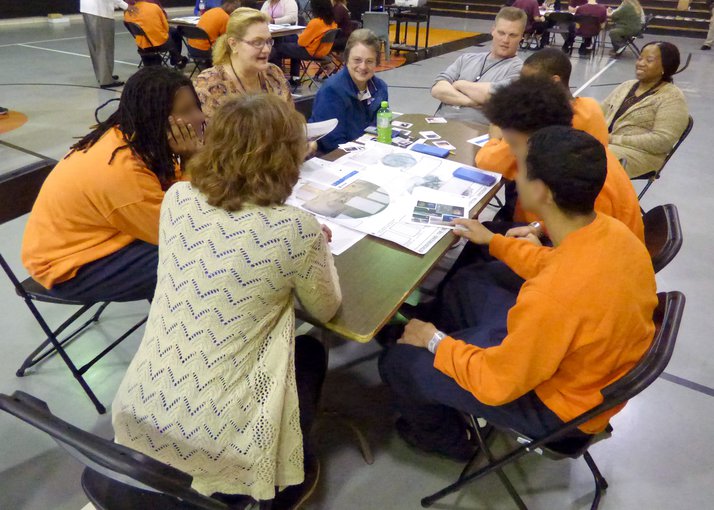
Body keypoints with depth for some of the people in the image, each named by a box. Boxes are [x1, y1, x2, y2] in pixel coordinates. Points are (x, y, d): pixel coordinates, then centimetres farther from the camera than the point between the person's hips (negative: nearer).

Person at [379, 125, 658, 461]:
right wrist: (493, 241, 12)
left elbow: (495, 384, -27)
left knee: (397, 363, -3)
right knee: (465, 287, 18)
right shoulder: (611, 230, -15)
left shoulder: (555, 295, -42)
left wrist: (434, 342, -12)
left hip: (558, 406, -8)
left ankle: (444, 439, 28)